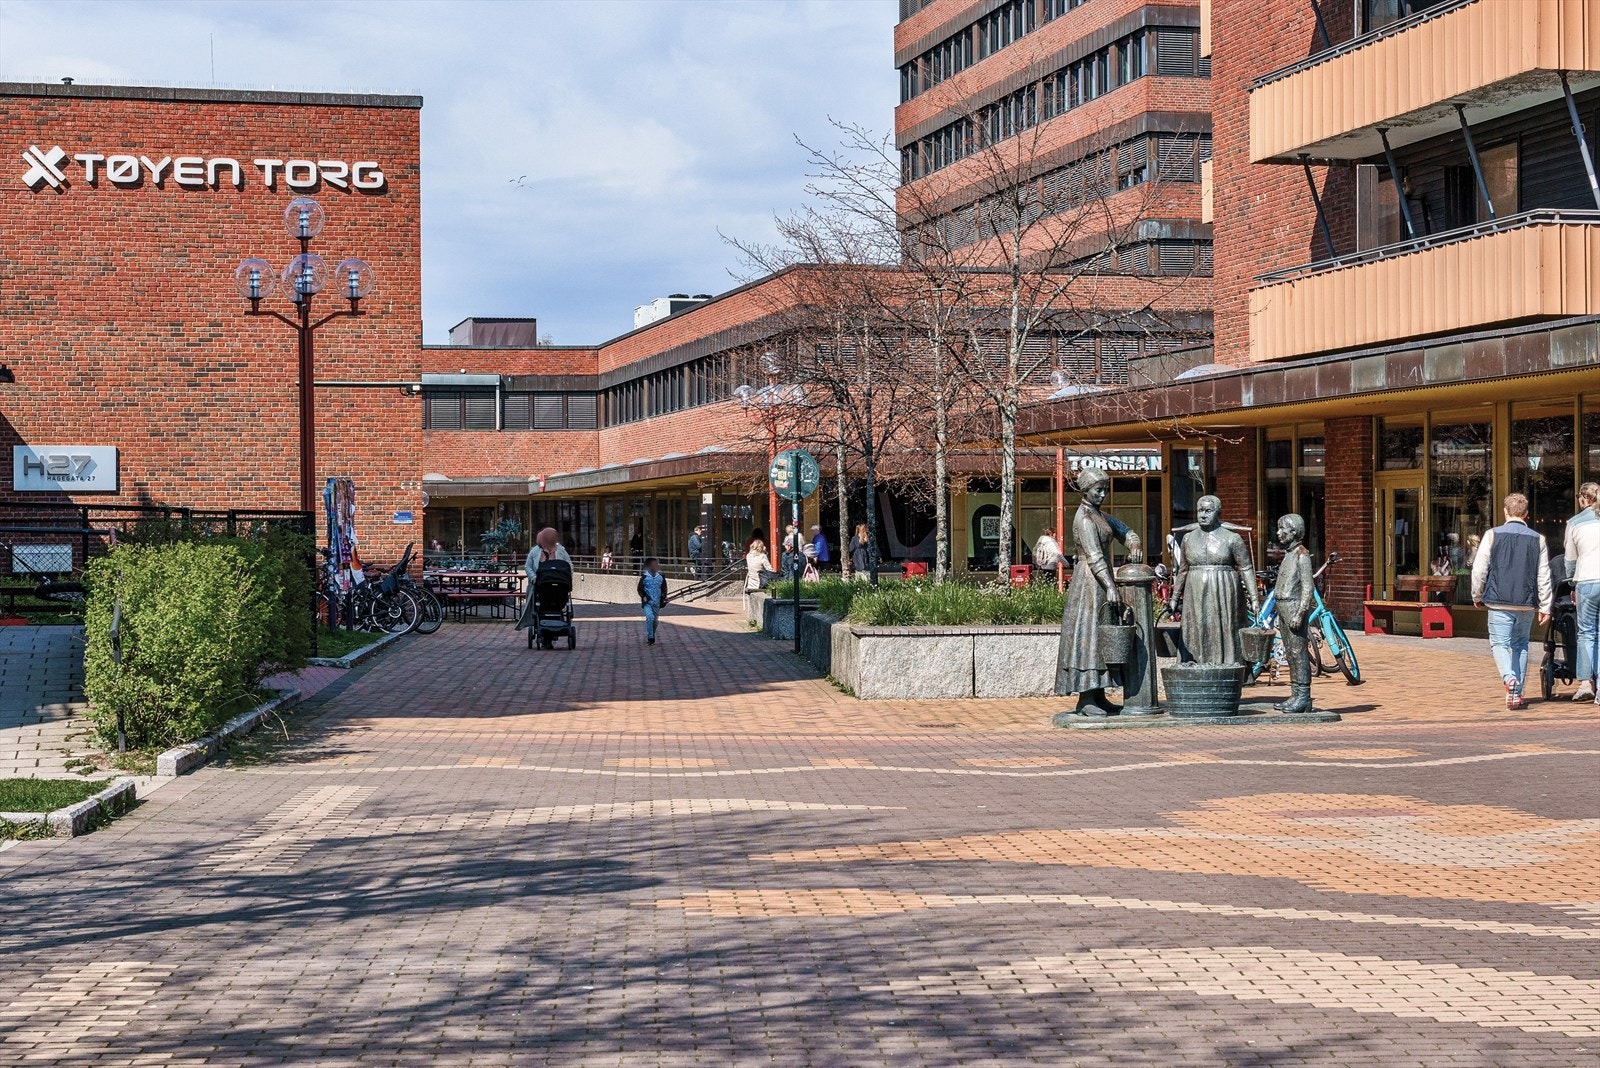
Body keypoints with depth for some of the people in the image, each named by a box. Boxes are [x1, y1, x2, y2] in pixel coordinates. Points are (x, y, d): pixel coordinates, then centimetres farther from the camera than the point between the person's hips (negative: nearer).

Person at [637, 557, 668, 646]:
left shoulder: (661, 577, 2)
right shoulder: (644, 577, -7)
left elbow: (664, 589, 13)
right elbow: (640, 588, 1)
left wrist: (663, 597, 0)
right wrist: (644, 596, -13)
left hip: (657, 603, 4)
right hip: (647, 602, -4)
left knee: (655, 620, 11)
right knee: (650, 618, -21)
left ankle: (652, 637, 27)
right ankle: (650, 638, -14)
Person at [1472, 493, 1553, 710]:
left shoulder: (1493, 535, -3)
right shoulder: (1538, 539, 3)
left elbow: (1479, 569, -3)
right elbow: (1544, 576, 3)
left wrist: (1477, 596, 11)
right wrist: (1545, 607, 7)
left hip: (1499, 602, -2)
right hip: (1527, 603, 3)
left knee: (1500, 644, 1)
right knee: (1520, 646, 15)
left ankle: (1509, 678, -26)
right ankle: (1517, 693, 13)